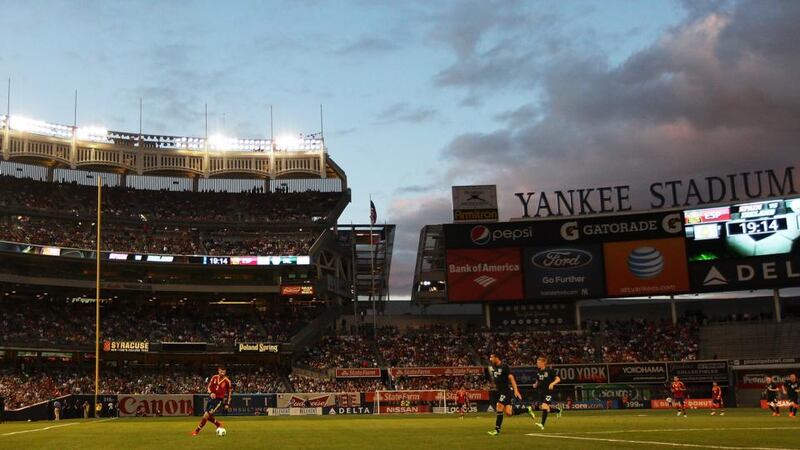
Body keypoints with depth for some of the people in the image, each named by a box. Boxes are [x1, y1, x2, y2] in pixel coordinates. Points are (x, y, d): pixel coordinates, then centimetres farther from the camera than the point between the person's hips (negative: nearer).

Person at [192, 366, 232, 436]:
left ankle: (197, 430, -7)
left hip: (219, 400, -5)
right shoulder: (214, 377, 2)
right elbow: (209, 387, 7)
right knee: (208, 417, 10)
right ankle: (218, 424, 35)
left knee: (207, 415, -16)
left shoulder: (227, 381, -6)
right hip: (212, 398, 5)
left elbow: (229, 392, 3)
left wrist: (227, 404, 3)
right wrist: (211, 393, -15)